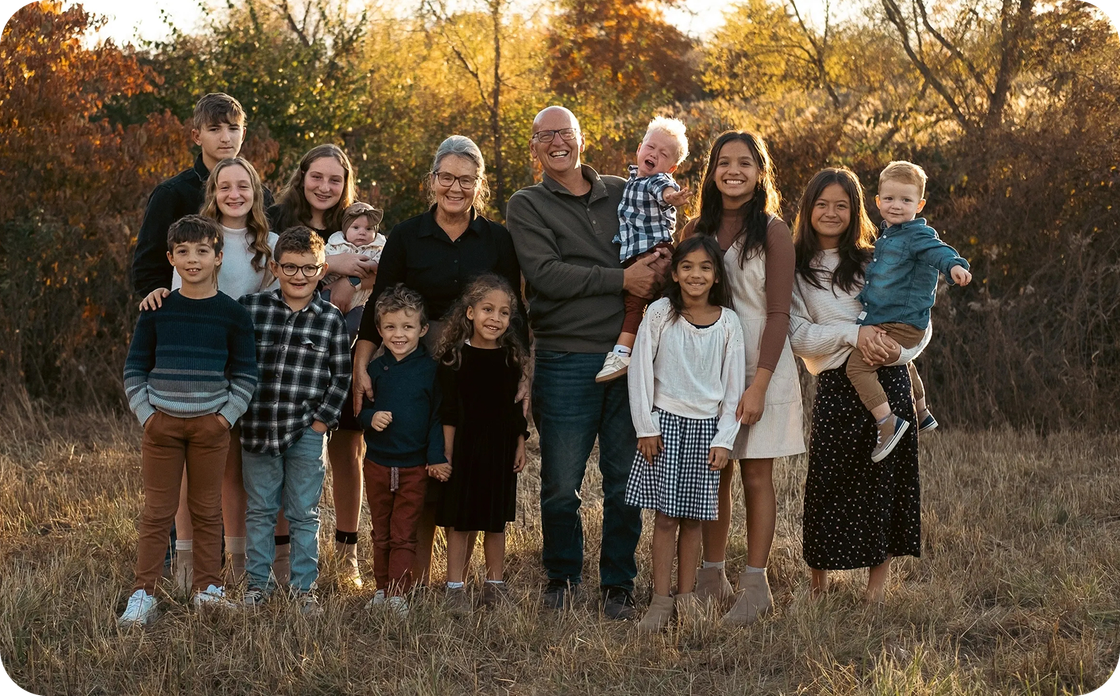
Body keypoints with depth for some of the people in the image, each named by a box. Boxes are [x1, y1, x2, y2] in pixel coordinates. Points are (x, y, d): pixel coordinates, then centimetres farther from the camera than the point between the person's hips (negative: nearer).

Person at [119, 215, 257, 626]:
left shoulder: (232, 314, 2)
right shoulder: (156, 310, 4)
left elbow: (246, 375, 5)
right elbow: (135, 367, 8)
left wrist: (227, 416, -5)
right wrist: (144, 413, -3)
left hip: (210, 424, 0)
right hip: (161, 422, 0)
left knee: (207, 509, 6)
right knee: (158, 510, 1)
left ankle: (208, 587, 16)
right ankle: (143, 593, 5)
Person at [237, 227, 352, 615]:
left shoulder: (330, 320, 0)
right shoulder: (251, 307, -1)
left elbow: (341, 378, 3)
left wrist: (320, 423, -3)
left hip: (306, 432, 0)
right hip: (257, 428, 1)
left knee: (304, 514, 6)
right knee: (259, 511, 10)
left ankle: (304, 586, 17)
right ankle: (258, 582, 22)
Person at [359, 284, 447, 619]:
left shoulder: (430, 369, -6)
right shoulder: (375, 369, 2)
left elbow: (438, 416, -4)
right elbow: (360, 408, 10)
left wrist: (438, 457, -9)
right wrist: (370, 417, -13)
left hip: (414, 466, -3)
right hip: (377, 462, 3)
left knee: (404, 535, 0)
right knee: (381, 534, 13)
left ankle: (398, 594, 3)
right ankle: (382, 588, 24)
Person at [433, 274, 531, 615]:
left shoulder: (512, 357, 3)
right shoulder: (455, 356, -6)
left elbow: (517, 408, 9)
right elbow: (448, 410, -6)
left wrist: (520, 445, 6)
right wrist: (446, 451, -9)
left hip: (501, 448, 3)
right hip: (464, 447, -3)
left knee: (496, 520, 10)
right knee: (460, 520, 2)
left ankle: (495, 584, 21)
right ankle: (455, 586, 10)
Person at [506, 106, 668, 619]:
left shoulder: (623, 194, 15)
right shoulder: (527, 206, 5)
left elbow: (661, 246, 20)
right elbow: (545, 275, -10)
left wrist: (662, 264, -6)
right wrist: (622, 278, -13)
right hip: (566, 360, -2)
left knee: (625, 480, 5)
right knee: (561, 484, 2)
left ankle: (618, 585, 17)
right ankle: (562, 577, 21)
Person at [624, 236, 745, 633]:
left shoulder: (728, 323, 2)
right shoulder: (660, 313, -3)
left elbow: (734, 385, 4)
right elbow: (640, 370, -2)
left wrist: (724, 440, -1)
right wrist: (645, 428, -5)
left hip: (706, 427, 1)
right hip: (665, 422, -1)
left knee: (694, 517, 6)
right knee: (665, 515, -3)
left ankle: (686, 595, 15)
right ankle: (661, 601, 2)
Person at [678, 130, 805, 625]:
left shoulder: (772, 232, -4)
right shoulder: (697, 231, 10)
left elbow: (778, 314, -8)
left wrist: (759, 384, -16)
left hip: (760, 369, -4)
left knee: (756, 478, 0)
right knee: (712, 476, 6)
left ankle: (755, 585, 6)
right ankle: (712, 576, 16)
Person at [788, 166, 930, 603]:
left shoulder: (877, 261, 10)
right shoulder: (796, 269, 7)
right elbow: (797, 335, -4)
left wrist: (896, 350, -14)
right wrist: (853, 334, -17)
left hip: (888, 383, 1)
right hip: (835, 386, -1)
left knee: (885, 481, 1)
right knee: (828, 484, -3)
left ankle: (877, 589, 10)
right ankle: (818, 584, 12)